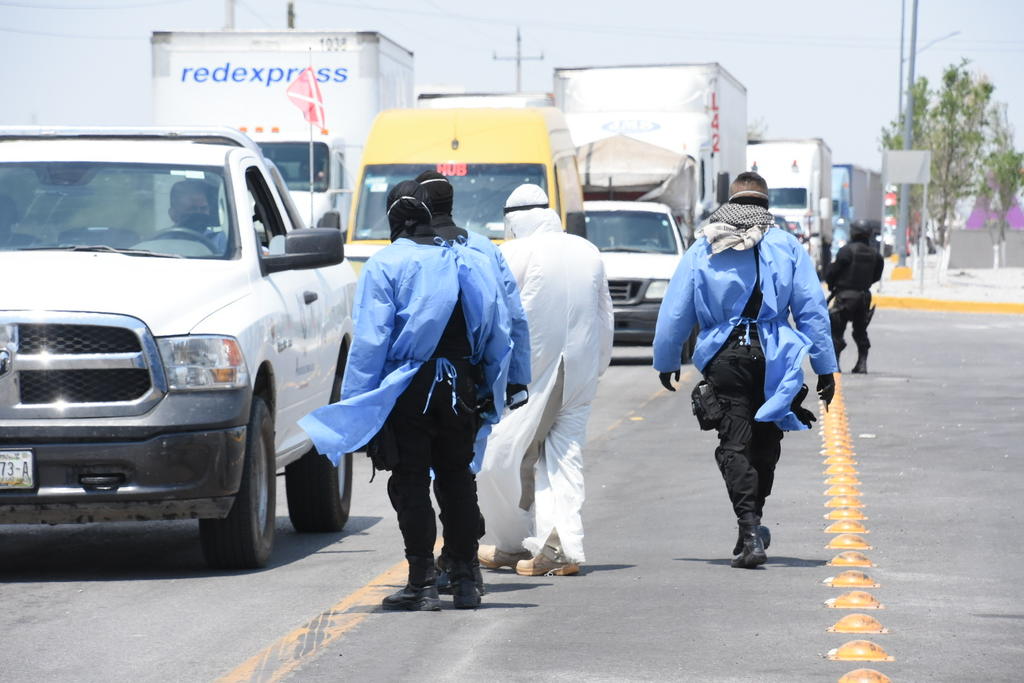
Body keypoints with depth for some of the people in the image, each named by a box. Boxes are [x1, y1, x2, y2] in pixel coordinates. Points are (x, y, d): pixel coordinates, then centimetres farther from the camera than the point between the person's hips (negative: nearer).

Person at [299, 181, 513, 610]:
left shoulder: (384, 265, -7)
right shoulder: (472, 263, 8)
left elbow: (370, 341, -12)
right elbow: (500, 338, 10)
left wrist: (355, 399, -9)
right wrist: (491, 397, 16)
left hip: (407, 392, -5)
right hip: (461, 391, 5)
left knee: (410, 484, 0)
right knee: (457, 481, 14)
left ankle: (423, 584, -4)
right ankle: (464, 580, 17)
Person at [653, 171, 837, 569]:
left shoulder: (701, 250, 7)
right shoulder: (787, 246, 5)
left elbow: (674, 313, 10)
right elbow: (813, 310, 3)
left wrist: (666, 362, 23)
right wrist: (825, 368, 7)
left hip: (724, 358, 0)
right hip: (774, 358, 0)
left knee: (734, 445, 1)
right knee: (765, 441, 16)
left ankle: (750, 530, -14)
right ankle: (751, 527, 23)